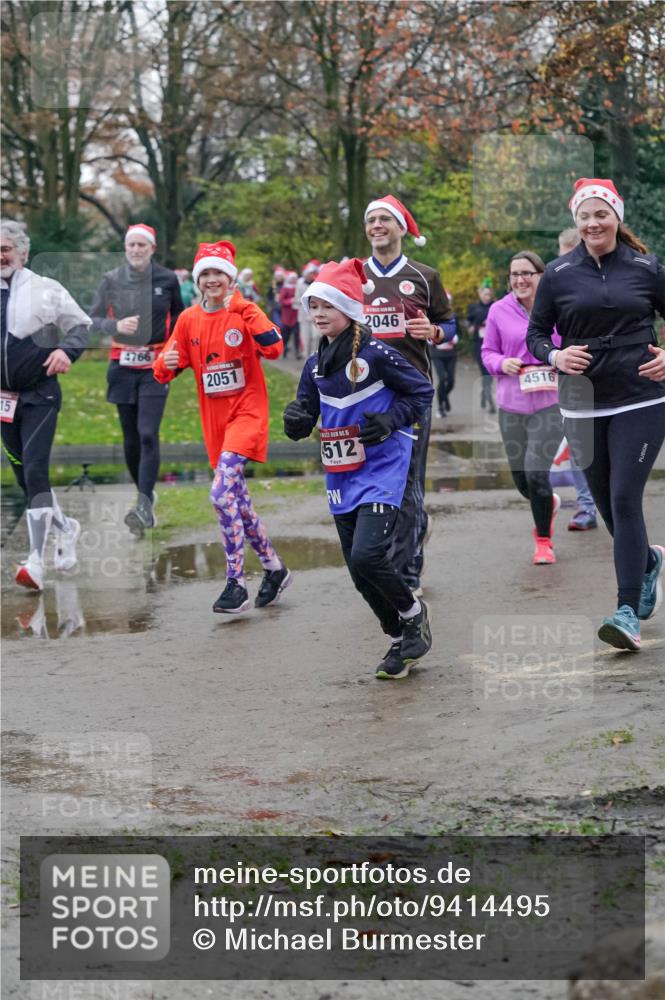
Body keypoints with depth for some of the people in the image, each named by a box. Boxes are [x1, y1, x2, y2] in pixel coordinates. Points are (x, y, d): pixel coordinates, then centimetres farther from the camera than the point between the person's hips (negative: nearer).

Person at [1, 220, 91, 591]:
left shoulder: (45, 289, -6)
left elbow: (82, 325, 1)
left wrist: (67, 351, -18)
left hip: (40, 396, -5)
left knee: (35, 471, -16)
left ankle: (36, 560, -18)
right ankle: (65, 527, 36)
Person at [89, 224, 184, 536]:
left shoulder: (167, 279, 0)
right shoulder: (111, 280, 2)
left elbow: (178, 315, 14)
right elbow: (93, 319, 3)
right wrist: (116, 326, -17)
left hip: (155, 366, -2)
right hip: (123, 366, 2)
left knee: (148, 434, -14)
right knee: (130, 437, 7)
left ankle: (145, 505, -20)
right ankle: (144, 493, 24)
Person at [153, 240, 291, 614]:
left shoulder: (245, 312, -7)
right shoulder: (189, 320, 5)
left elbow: (273, 348, -24)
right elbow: (165, 369, 9)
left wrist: (245, 310, -28)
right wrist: (167, 364, -14)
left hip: (247, 411, -6)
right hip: (214, 418, 6)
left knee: (223, 493, -22)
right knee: (238, 499, 14)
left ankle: (236, 583, -16)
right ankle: (275, 568, 32)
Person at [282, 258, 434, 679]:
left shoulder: (376, 354, -13)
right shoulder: (316, 364, 7)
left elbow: (423, 391, -4)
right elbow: (304, 420, 13)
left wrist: (391, 419, -18)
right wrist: (297, 419, -10)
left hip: (382, 470, -7)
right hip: (341, 476, 7)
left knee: (367, 555, -21)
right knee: (359, 570, 8)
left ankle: (413, 613, 7)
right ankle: (400, 638, 27)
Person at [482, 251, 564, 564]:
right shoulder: (499, 311, 1)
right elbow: (488, 351, 10)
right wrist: (501, 363, -11)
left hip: (549, 402, -3)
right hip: (511, 405, 3)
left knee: (536, 473, -13)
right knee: (521, 480, 10)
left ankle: (544, 541, 7)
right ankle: (548, 503, 46)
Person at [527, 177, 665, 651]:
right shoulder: (559, 274, 3)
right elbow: (536, 333, 10)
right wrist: (555, 356, -11)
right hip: (583, 405, 3)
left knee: (625, 498, -13)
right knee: (603, 501, 10)